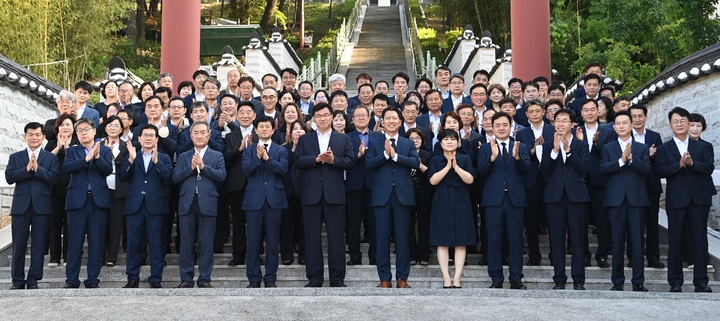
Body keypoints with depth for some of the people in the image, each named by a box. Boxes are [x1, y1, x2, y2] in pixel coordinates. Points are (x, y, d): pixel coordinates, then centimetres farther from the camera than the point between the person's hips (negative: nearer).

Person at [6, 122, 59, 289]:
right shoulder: (15, 157, 12)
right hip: (21, 205, 1)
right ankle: (18, 280, 11)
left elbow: (53, 178, -7)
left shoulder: (51, 158, 8)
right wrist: (27, 168, -14)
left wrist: (37, 168, -16)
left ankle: (33, 280, 8)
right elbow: (9, 177, -3)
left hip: (41, 205, -1)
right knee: (19, 245, 3)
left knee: (39, 245, 1)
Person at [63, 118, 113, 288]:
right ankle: (71, 280, 6)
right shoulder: (72, 151, 13)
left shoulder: (105, 150, 13)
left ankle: (93, 280, 7)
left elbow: (108, 170, -3)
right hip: (77, 199, 0)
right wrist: (87, 158, -13)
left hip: (99, 199, 0)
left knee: (97, 241, 1)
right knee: (75, 241, 0)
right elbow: (66, 167, -6)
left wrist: (97, 156, -18)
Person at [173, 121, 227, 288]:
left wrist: (203, 166, -12)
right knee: (186, 243, 3)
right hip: (187, 204, 2)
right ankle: (186, 279, 10)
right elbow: (175, 177, 3)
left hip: (207, 203, -1)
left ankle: (204, 279, 7)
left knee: (206, 243, 0)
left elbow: (222, 176, -5)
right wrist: (191, 167, -9)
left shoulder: (217, 156, 10)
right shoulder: (183, 157, 15)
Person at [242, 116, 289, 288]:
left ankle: (270, 278, 10)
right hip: (254, 200, 0)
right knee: (253, 241, 1)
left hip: (274, 199, 0)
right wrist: (257, 157, -18)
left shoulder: (281, 150, 10)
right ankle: (254, 279, 8)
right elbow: (246, 169, -5)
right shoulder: (249, 150, 11)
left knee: (272, 241, 3)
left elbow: (283, 168, -7)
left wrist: (267, 158, -17)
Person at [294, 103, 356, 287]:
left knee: (337, 236, 0)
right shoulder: (305, 140, 13)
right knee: (312, 237, 2)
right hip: (311, 194, 1)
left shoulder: (343, 139, 12)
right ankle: (314, 278, 9)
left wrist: (333, 160, -15)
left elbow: (350, 161, 1)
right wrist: (317, 159, -15)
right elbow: (298, 161, -1)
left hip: (334, 194, -1)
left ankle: (337, 278, 6)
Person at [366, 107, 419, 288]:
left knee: (402, 237, 2)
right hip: (382, 195, 0)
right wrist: (385, 154, -16)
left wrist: (395, 155, -14)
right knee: (382, 238, 2)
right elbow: (368, 163, -6)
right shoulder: (375, 144, 10)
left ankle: (402, 277, 9)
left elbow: (416, 162, -7)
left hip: (403, 195, 0)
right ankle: (385, 278, 8)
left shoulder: (408, 144, 11)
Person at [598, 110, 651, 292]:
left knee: (637, 241, -1)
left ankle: (638, 282, 3)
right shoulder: (608, 148, 12)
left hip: (637, 198, 0)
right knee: (617, 241, 2)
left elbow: (647, 169, -5)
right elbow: (602, 168, -4)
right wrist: (621, 160, -14)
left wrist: (631, 158, -17)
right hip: (616, 198, 0)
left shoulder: (642, 148, 12)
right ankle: (617, 281, 7)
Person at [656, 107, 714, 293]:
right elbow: (661, 171, -6)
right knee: (675, 241, 2)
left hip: (699, 199, 1)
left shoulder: (703, 147, 11)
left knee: (700, 240, 1)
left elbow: (709, 167, -4)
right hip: (676, 199, -1)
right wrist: (679, 165, -20)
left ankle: (701, 281, 5)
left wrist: (692, 162, -19)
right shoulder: (664, 149, 8)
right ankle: (675, 281, 8)